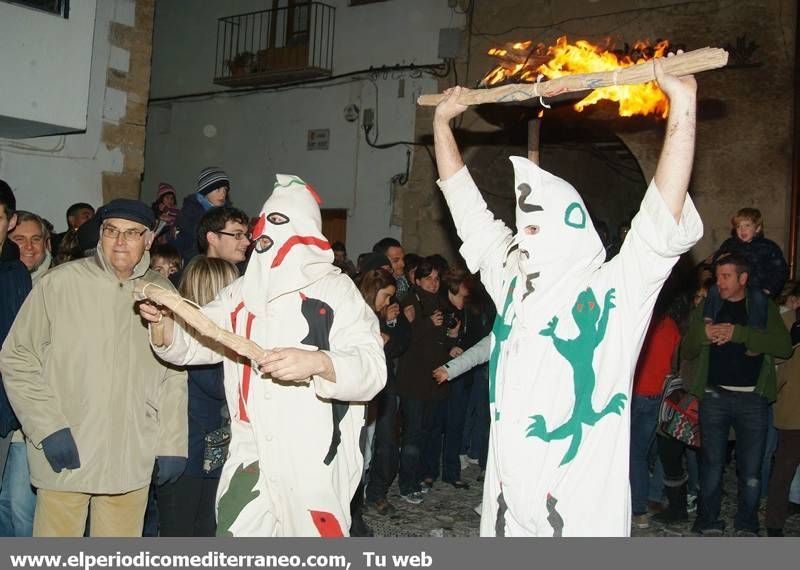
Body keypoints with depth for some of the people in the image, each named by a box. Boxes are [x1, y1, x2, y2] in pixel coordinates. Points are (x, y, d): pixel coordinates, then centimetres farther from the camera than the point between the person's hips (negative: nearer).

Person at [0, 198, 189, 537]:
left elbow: (173, 376, 9)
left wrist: (171, 445, 6)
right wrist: (48, 428, -9)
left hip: (133, 463, 3)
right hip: (64, 458, -2)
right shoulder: (59, 283, -4)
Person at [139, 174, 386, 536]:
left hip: (314, 460, -4)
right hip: (250, 456, 4)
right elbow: (191, 343, 11)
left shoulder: (335, 289, -4)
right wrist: (162, 321, -9)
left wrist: (317, 362, -30)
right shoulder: (243, 291, 14)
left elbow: (372, 369, -12)